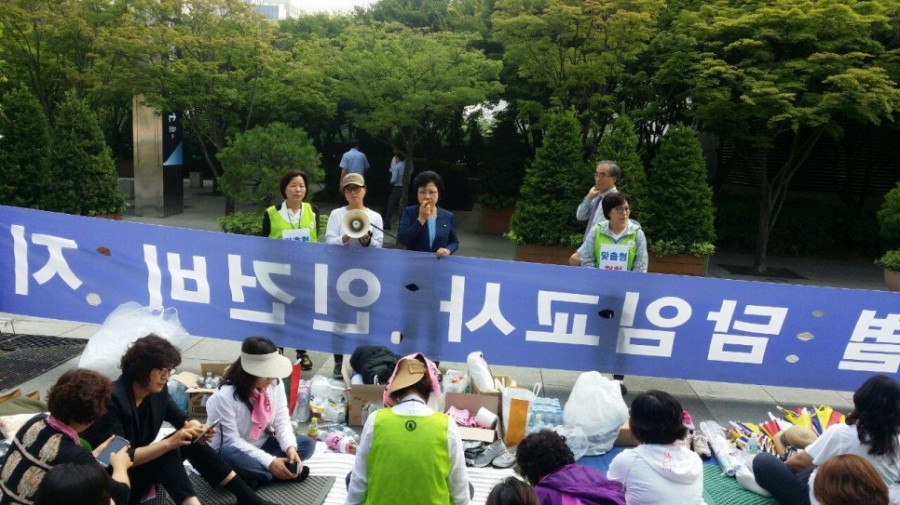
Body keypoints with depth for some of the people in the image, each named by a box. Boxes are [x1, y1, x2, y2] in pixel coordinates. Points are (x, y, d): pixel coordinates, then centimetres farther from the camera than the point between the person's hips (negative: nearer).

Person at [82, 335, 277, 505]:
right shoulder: (112, 400, -27)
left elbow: (181, 418, 8)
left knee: (192, 440, -8)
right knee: (169, 453, -28)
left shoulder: (157, 390, -4)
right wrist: (168, 443, -38)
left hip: (142, 463, 8)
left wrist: (196, 427, -15)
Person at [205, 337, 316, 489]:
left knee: (307, 444, -12)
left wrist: (290, 447, -28)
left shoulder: (275, 384, -10)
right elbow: (232, 441, -26)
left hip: (262, 445, 5)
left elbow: (282, 421, -7)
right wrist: (268, 461, -32)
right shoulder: (225, 396, -27)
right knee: (227, 455, -40)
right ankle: (282, 473, -22)